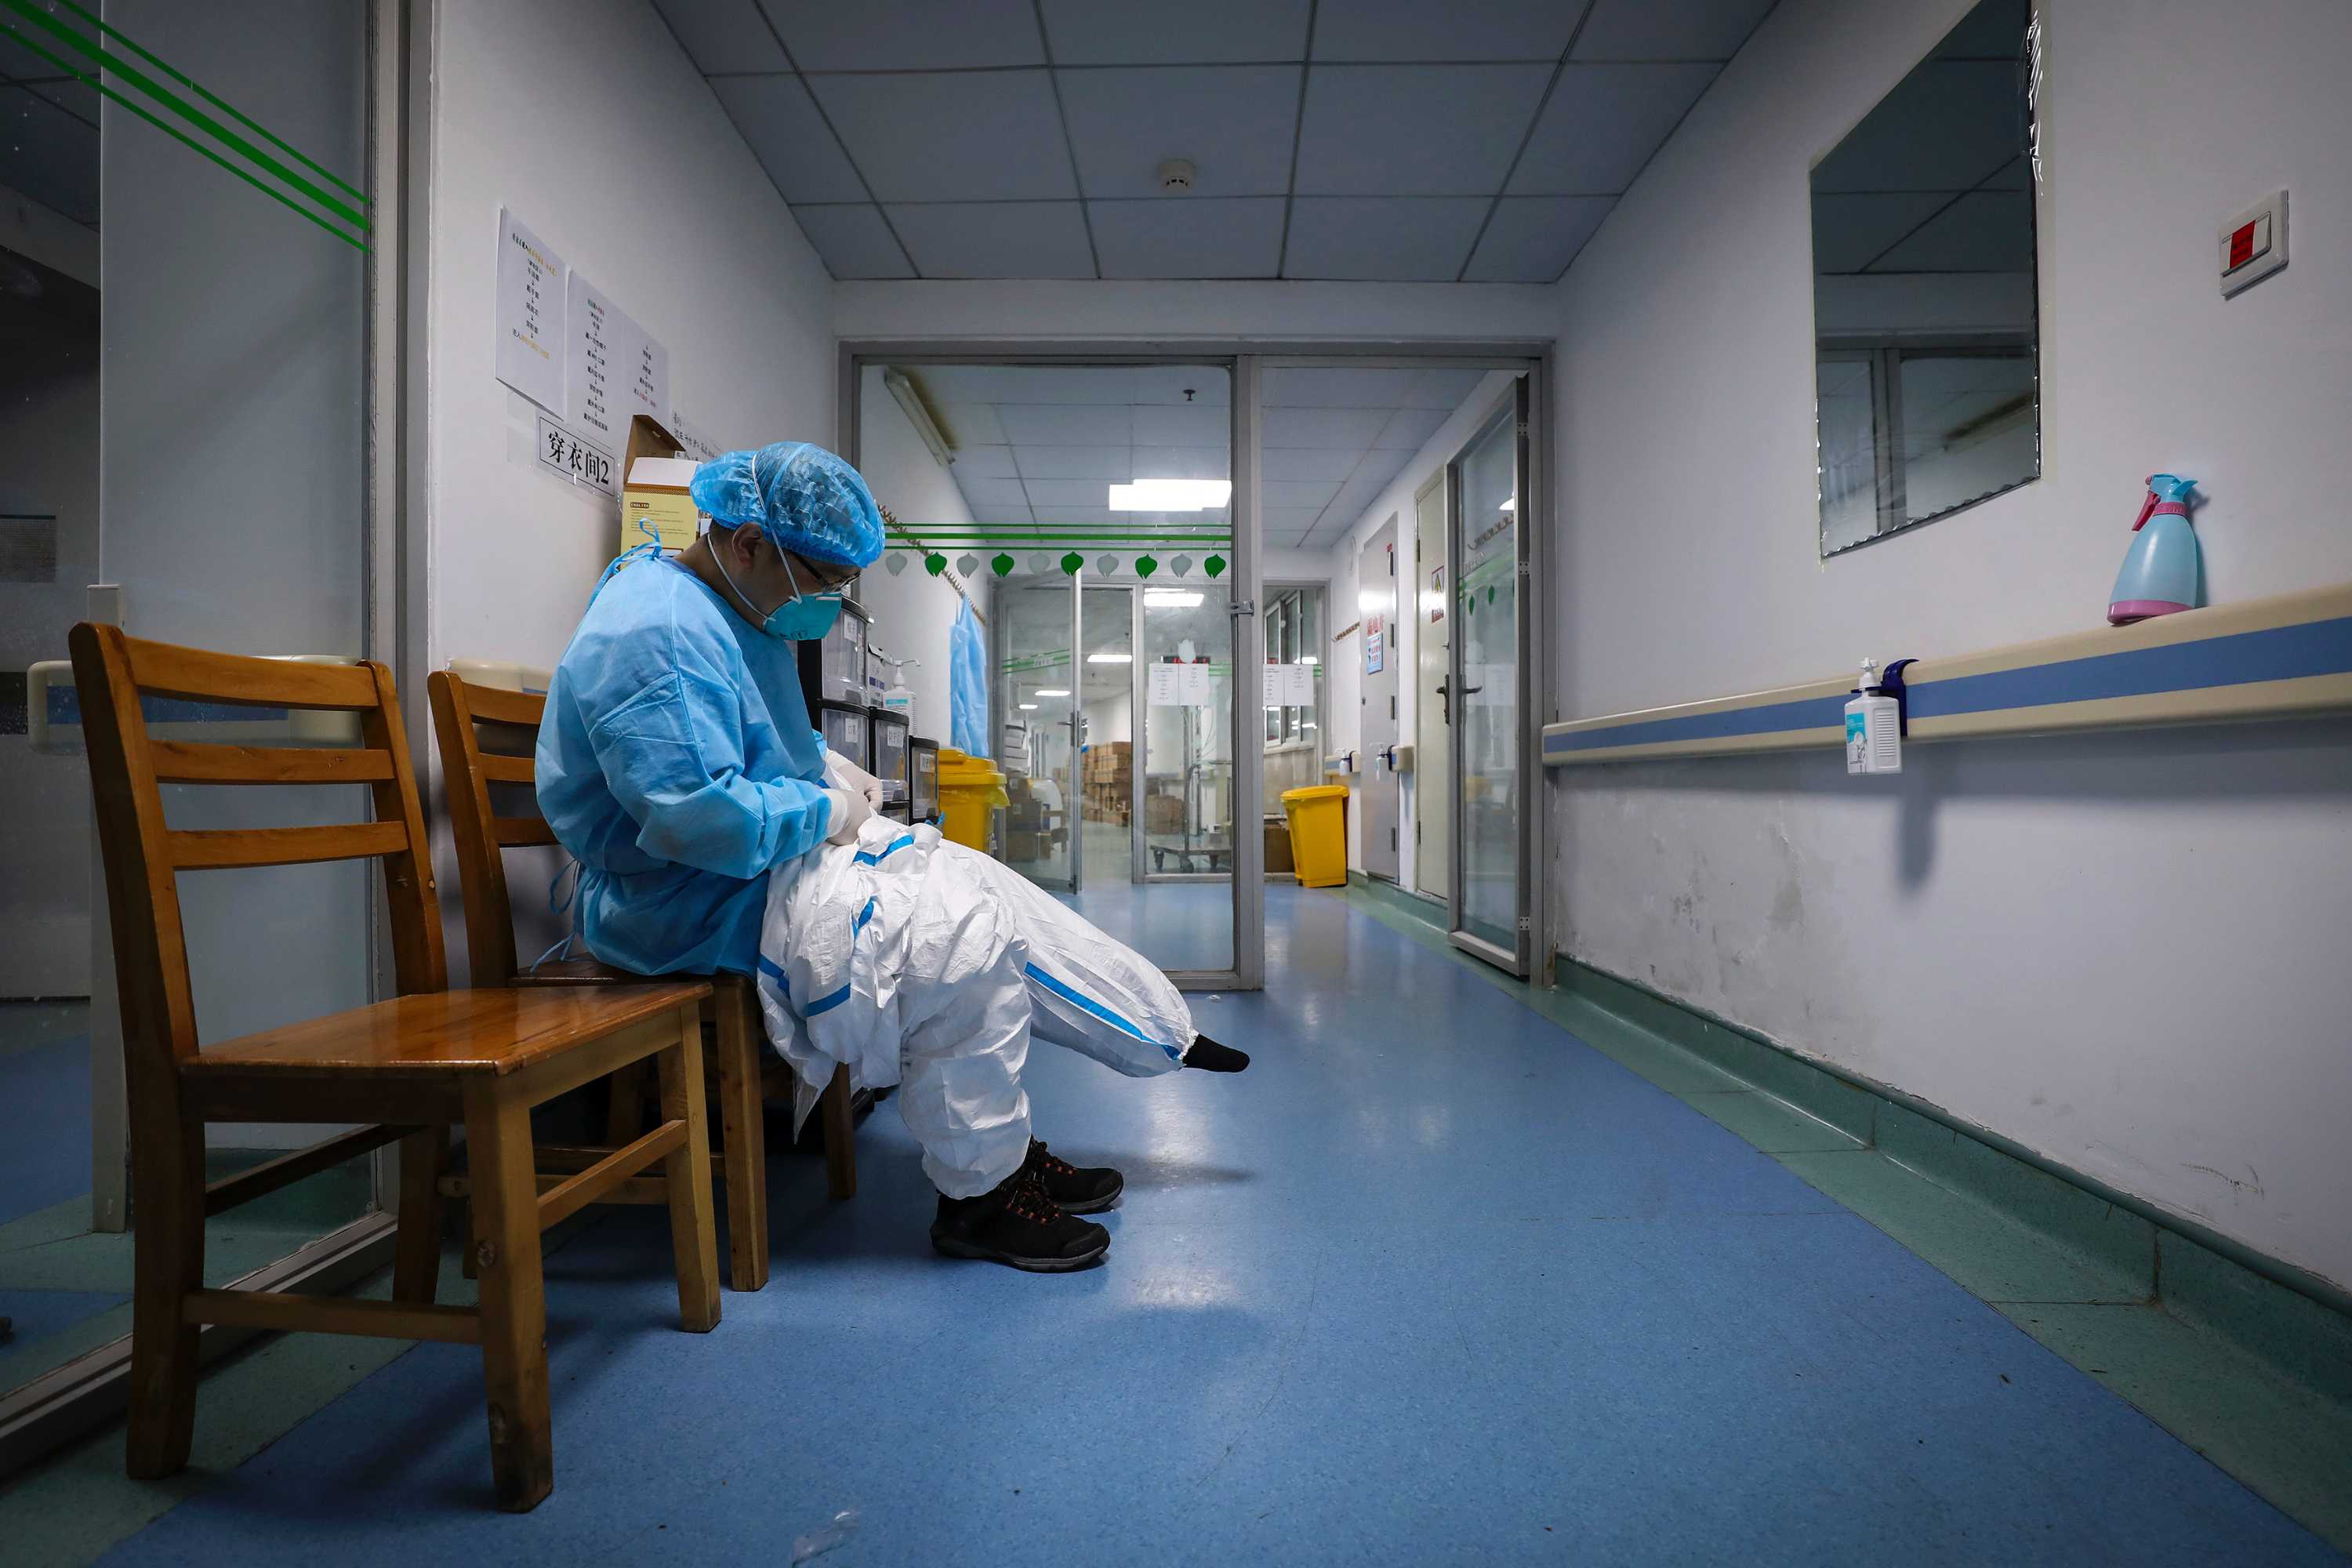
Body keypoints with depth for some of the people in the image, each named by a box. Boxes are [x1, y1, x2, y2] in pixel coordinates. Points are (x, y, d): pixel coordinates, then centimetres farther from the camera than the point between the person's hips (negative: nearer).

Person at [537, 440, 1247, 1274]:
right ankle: (977, 1197, -3)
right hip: (696, 903, -11)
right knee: (960, 935, -20)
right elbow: (696, 818, -31)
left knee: (981, 886, 4)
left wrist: (826, 760, 8)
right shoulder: (659, 634, -23)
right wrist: (827, 812, -17)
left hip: (778, 851, 11)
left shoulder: (738, 611, 11)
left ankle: (1163, 1032, 13)